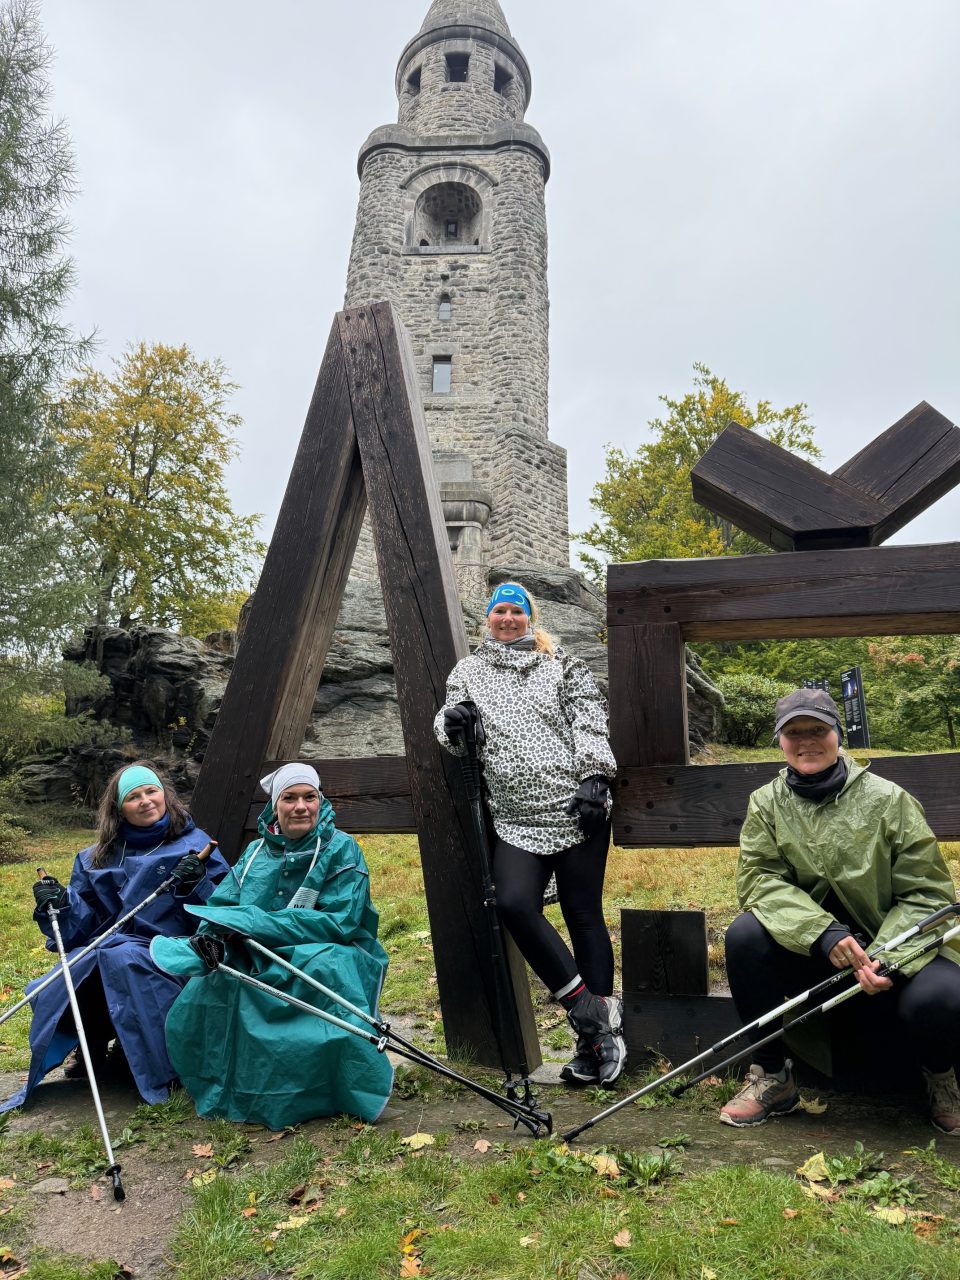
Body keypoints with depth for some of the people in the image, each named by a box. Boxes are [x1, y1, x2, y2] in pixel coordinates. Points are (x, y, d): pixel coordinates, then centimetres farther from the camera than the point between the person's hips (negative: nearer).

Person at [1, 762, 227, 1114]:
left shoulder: (193, 844, 2)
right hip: (102, 954, 4)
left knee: (120, 957, -34)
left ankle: (136, 1053, -7)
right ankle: (92, 1044, 8)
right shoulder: (98, 857, 15)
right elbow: (84, 921, 11)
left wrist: (195, 886, -24)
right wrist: (59, 904, -7)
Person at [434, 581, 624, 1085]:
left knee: (584, 916, 0)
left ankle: (598, 1034, 13)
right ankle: (590, 1011, -4)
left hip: (577, 809, -2)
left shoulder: (563, 666, 11)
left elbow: (591, 722, 3)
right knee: (514, 903, -19)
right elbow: (450, 727, 14)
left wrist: (595, 778, -10)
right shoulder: (468, 672, 17)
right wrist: (451, 721, -9)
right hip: (516, 818, 2)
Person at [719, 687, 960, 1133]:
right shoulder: (766, 803, 0)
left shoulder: (887, 799, -6)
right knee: (745, 934, -27)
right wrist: (822, 934, -28)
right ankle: (772, 1076, -7)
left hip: (893, 948, -1)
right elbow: (758, 879, -10)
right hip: (809, 956, 2)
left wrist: (889, 961, -24)